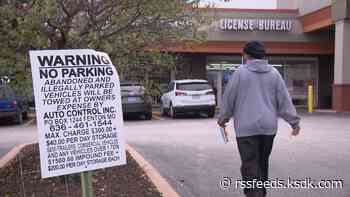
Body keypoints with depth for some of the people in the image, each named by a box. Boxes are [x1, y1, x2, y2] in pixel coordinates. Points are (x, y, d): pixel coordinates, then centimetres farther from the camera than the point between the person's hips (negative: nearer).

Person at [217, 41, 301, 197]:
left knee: (250, 167, -3)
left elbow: (228, 98, 0)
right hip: (268, 127, 5)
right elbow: (284, 100, 4)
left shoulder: (240, 72, -4)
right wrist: (294, 121, 9)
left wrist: (223, 118, 14)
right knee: (262, 163, 19)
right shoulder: (274, 73, 6)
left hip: (246, 127, -4)